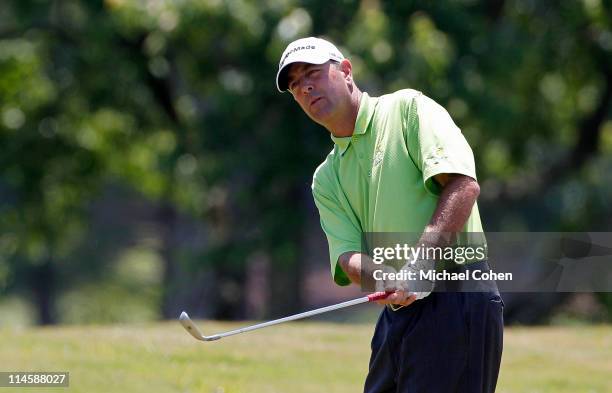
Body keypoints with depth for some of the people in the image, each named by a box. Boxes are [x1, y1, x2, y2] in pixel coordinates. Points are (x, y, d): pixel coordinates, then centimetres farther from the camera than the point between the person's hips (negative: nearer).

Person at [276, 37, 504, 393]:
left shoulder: (408, 108, 1)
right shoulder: (327, 179, 20)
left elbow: (463, 184, -13)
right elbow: (348, 256, 5)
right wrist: (384, 281, -19)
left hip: (456, 301, -7)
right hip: (396, 316, 7)